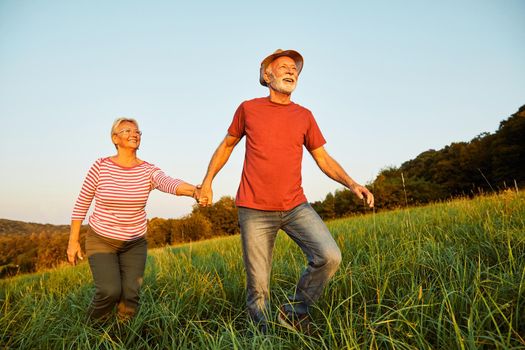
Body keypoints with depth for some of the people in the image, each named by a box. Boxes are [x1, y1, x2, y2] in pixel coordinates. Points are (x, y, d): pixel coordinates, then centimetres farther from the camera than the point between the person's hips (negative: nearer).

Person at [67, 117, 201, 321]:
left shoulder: (149, 171, -12)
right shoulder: (100, 167, -14)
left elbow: (171, 184, -35)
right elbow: (81, 204, -4)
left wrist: (194, 190, -56)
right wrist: (73, 241, -3)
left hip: (134, 243, 2)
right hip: (101, 240, -1)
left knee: (130, 295, -9)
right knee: (110, 291, -19)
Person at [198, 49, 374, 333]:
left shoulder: (304, 116, 9)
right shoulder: (248, 108, 5)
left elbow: (323, 158, 11)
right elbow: (227, 145, 17)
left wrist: (352, 184, -3)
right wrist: (207, 181, 12)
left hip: (295, 207, 2)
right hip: (255, 211, -2)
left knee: (330, 257, -16)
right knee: (258, 286, 1)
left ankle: (294, 313, 8)